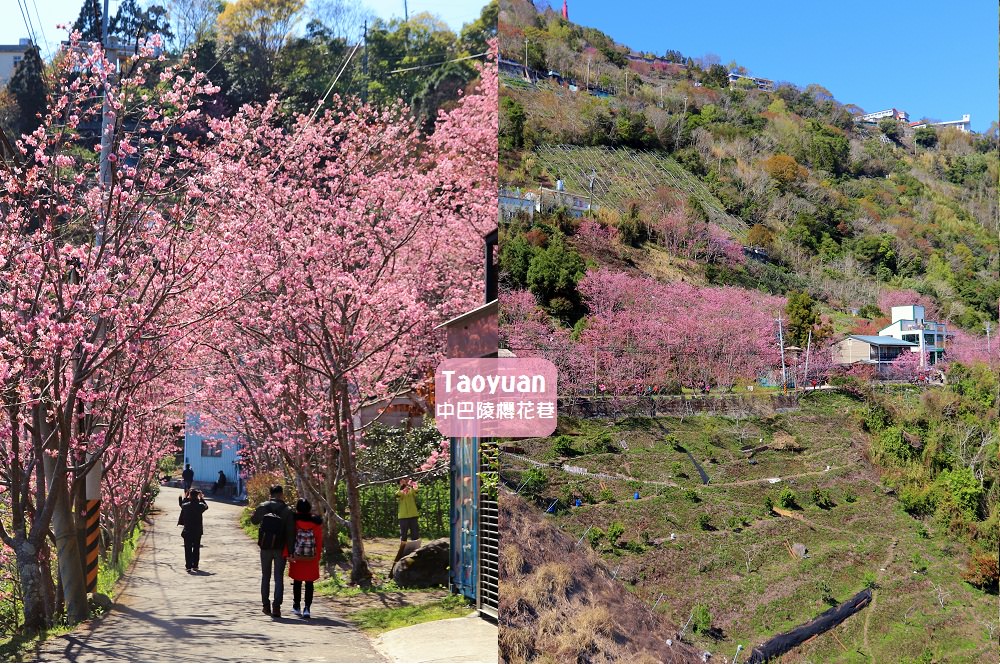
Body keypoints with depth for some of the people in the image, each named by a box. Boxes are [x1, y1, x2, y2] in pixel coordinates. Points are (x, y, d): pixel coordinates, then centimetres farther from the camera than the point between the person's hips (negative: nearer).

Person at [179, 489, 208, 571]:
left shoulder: (185, 506, -9)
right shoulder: (200, 506, -11)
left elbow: (181, 504, 15)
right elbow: (206, 506, 12)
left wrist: (186, 497, 21)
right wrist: (201, 498, 20)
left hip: (187, 531, 0)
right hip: (198, 531, 0)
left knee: (188, 549, 6)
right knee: (196, 549, 11)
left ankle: (188, 566, 4)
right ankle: (195, 566, 12)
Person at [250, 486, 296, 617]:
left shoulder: (263, 507, -4)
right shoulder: (287, 511, -9)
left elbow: (254, 520, 14)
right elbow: (291, 532, -10)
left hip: (265, 547, 2)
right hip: (280, 548, -2)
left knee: (265, 576, 16)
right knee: (279, 578, 3)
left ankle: (266, 605, 17)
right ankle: (276, 607, -5)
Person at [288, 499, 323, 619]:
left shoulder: (294, 521, -7)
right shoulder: (316, 522, -3)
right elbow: (319, 541, -2)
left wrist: (288, 554, 0)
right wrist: (317, 557, 7)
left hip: (297, 558, 0)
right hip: (311, 558, 0)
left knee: (297, 582, 15)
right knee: (309, 583, 6)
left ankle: (296, 606, 24)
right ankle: (307, 608, -2)